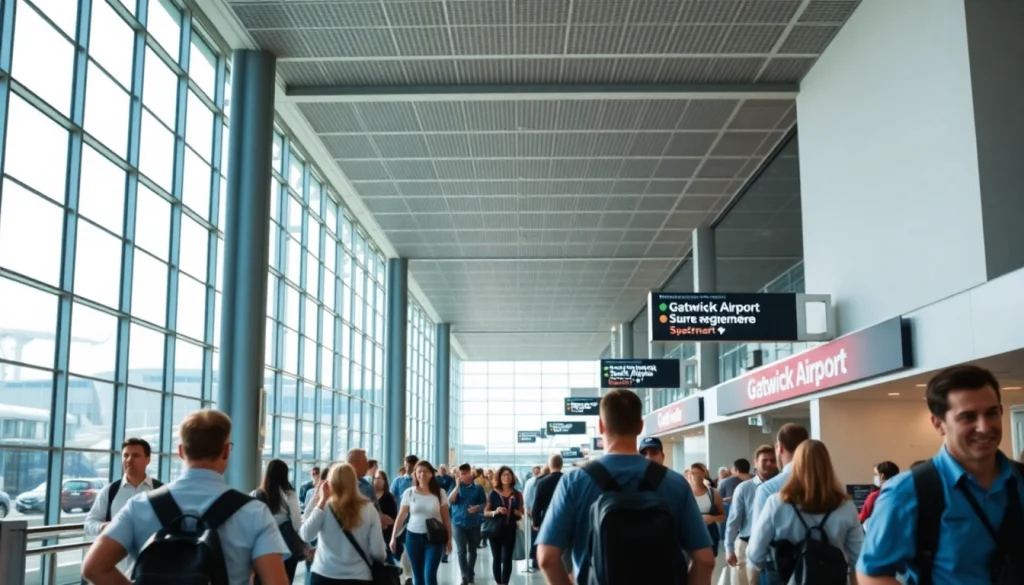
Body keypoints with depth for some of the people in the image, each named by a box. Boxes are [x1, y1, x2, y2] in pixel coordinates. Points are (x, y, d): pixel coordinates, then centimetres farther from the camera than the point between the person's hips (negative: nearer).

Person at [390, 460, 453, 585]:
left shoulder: (440, 493, -2)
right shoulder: (409, 493, 0)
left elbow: (446, 518, 3)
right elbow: (401, 517, 4)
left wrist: (449, 539, 3)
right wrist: (393, 537, 2)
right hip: (413, 537, 2)